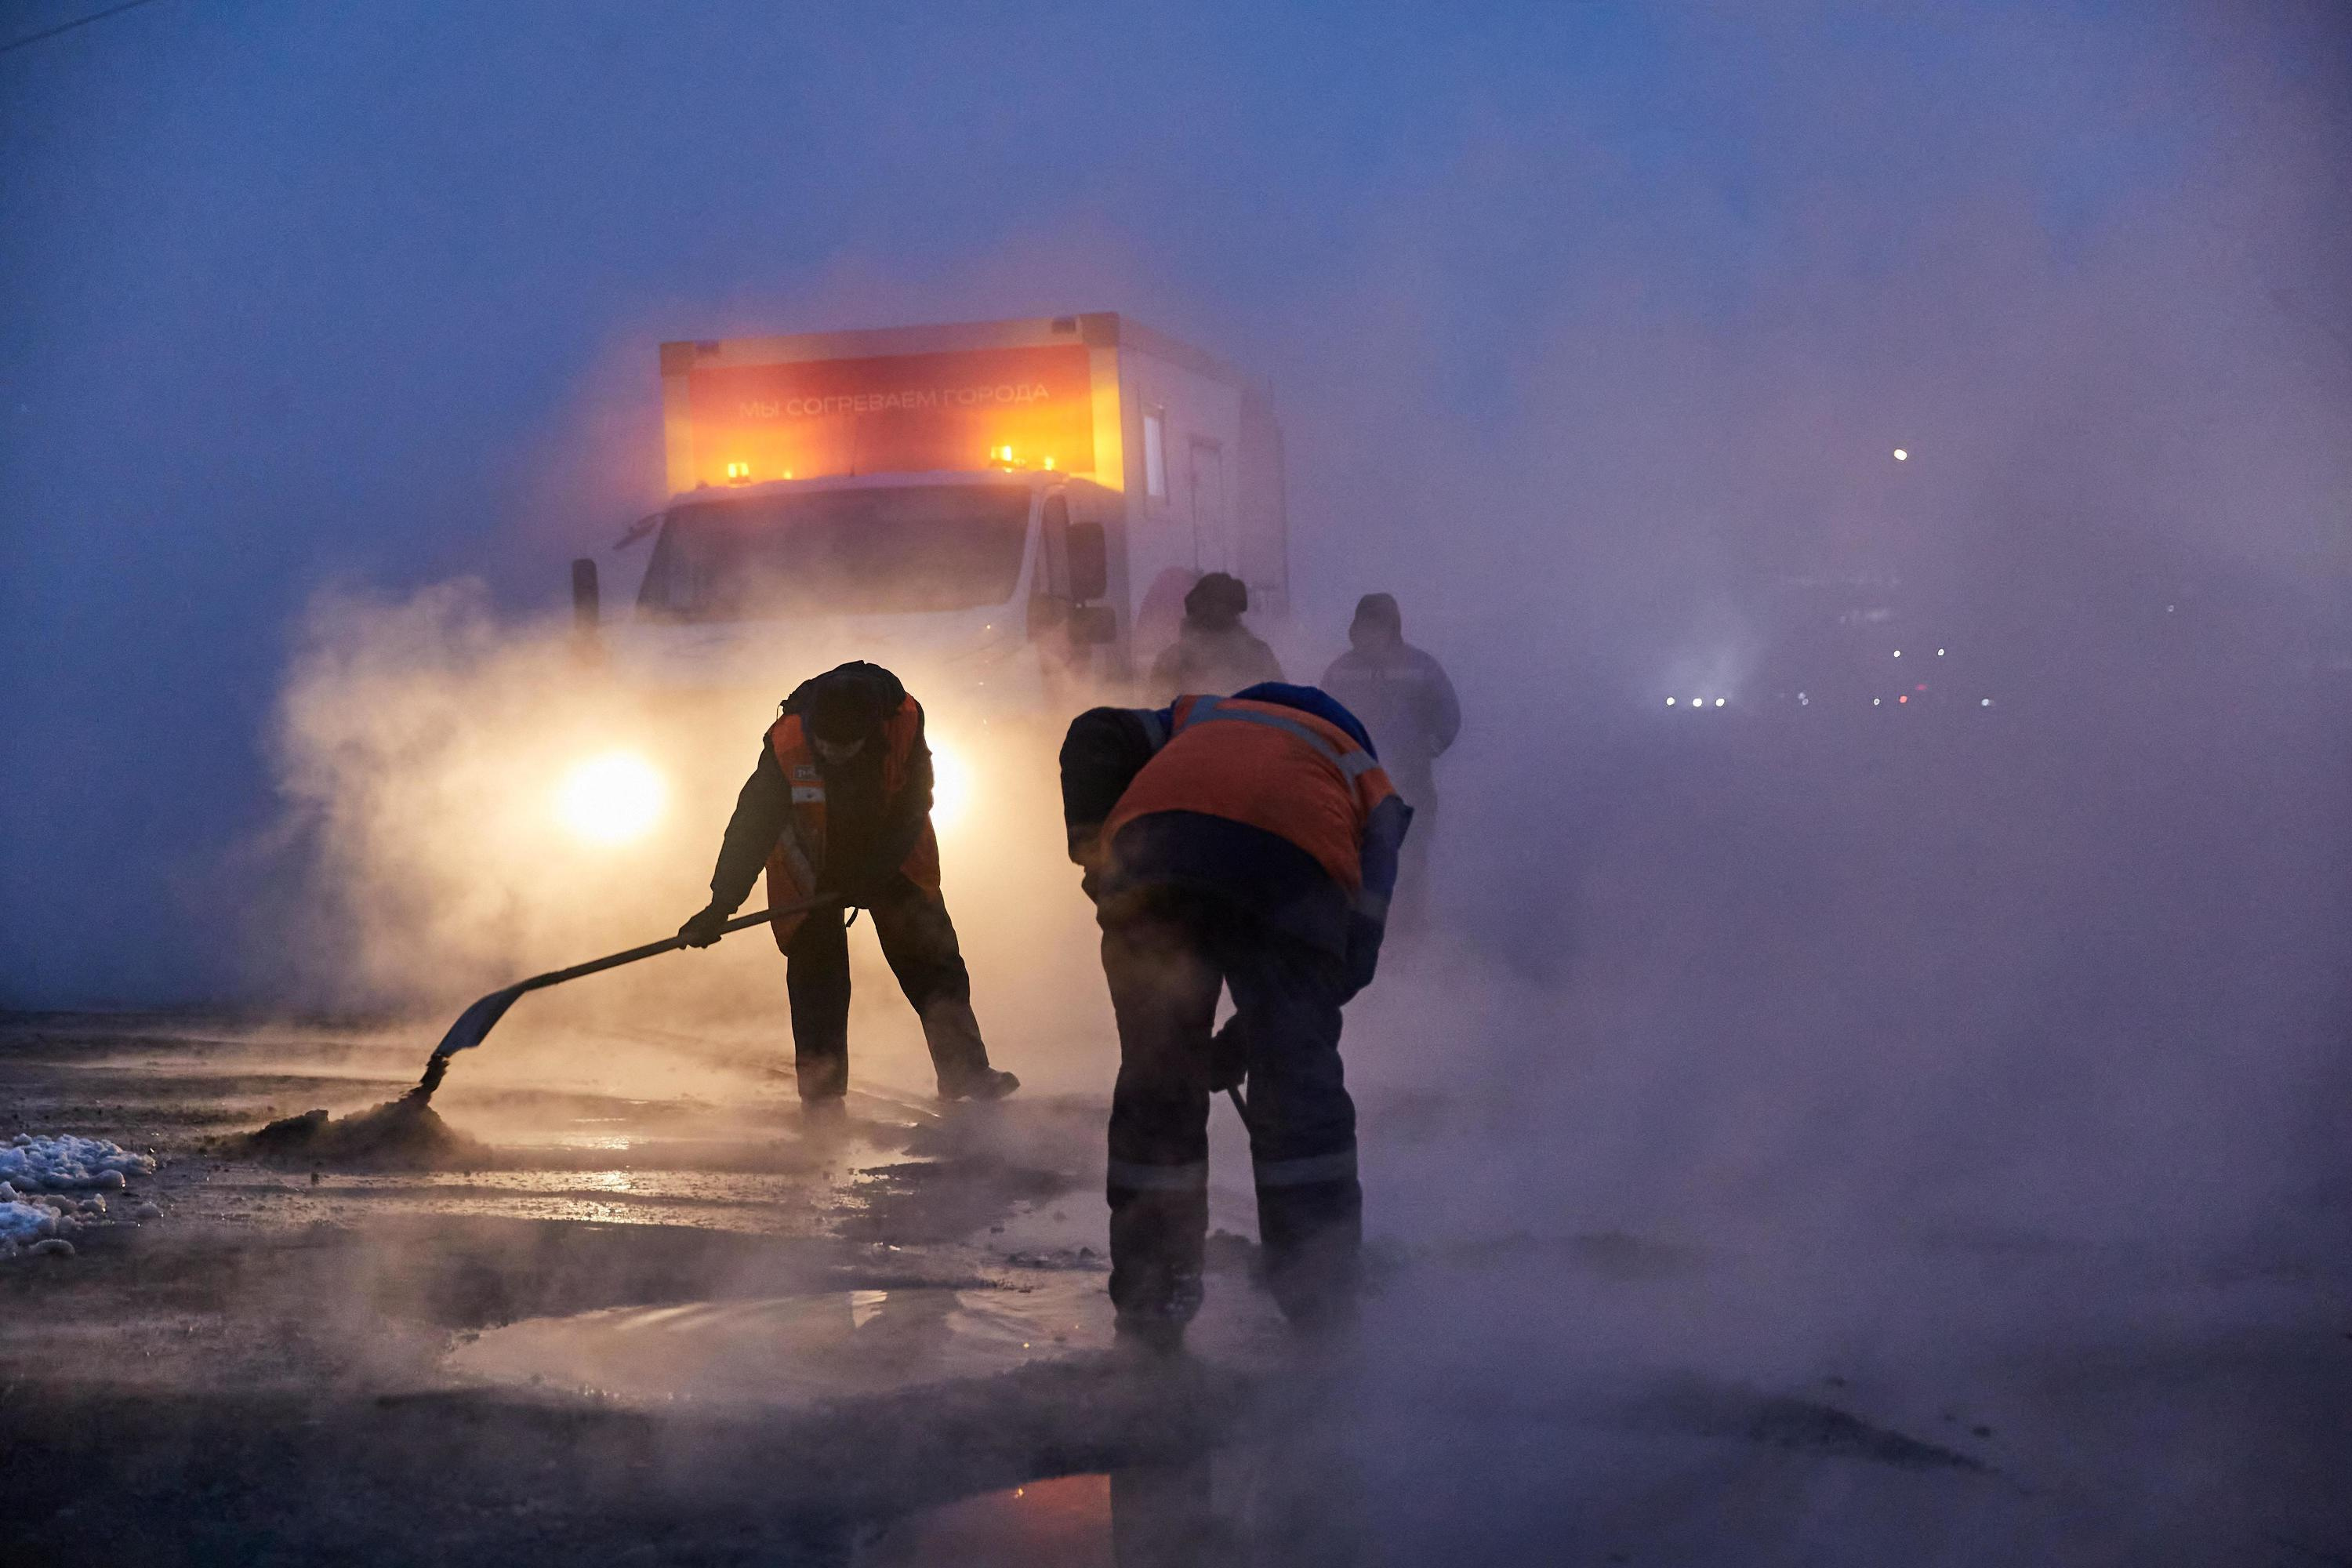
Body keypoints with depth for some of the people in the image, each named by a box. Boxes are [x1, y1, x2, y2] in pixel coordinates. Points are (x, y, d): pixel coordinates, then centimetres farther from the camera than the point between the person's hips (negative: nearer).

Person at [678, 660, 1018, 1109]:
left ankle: (964, 1068, 3)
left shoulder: (905, 724, -29)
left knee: (930, 956, -3)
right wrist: (720, 905, -27)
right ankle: (821, 1090, 3)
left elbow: (913, 809, -18)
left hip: (890, 858, 1)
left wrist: (871, 875, -22)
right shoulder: (787, 744, -31)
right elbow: (752, 825, -25)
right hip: (811, 866, -1)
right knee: (817, 972, -5)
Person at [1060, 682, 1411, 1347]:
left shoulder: (1199, 719, 42)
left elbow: (1096, 736, 19)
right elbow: (1355, 947, 25)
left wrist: (1091, 845, 14)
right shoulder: (1364, 780, 38)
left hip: (1154, 838, 1)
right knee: (1298, 1077, 11)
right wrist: (1240, 1043, 27)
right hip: (1295, 861, -1)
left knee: (1155, 1074, 12)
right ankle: (1321, 1300, 11)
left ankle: (1148, 1298, 17)